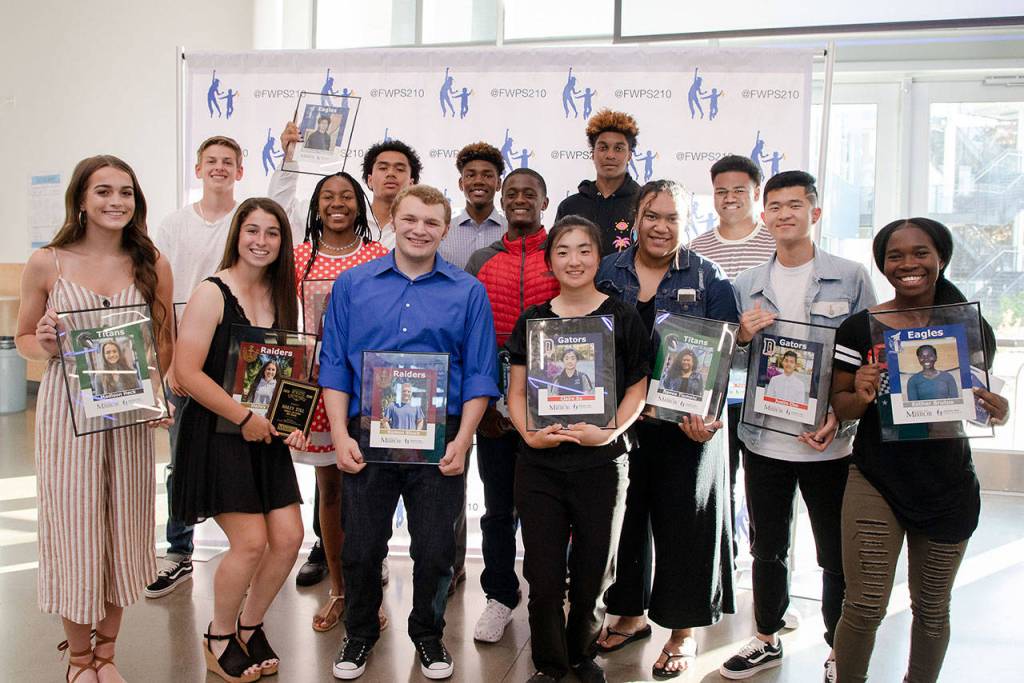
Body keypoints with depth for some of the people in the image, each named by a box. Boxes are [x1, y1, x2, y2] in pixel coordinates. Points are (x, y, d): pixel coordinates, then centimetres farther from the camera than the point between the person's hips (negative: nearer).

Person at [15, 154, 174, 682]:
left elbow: (165, 342, 10)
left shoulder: (152, 265, 3)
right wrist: (46, 347, -14)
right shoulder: (47, 263, -2)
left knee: (123, 525, 9)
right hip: (67, 411, -1)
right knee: (74, 525, 4)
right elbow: (23, 338, 8)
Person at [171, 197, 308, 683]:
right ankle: (219, 637, 17)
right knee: (250, 541, -9)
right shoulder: (212, 293, -11)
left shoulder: (279, 296, 10)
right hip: (217, 435, -6)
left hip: (266, 437, 7)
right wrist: (244, 418, -17)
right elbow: (186, 372, -17)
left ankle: (250, 625, 26)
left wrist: (292, 422, 2)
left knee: (289, 538, 1)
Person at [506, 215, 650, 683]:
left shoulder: (622, 318, 1)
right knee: (544, 577, 3)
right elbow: (516, 391, 7)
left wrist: (610, 431, -16)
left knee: (592, 575, 11)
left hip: (602, 464, -1)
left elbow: (638, 389, 0)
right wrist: (528, 433, -11)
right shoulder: (532, 321, 6)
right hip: (539, 466, 1)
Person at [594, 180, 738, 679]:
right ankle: (629, 614, 31)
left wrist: (705, 414, -18)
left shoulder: (708, 279, 0)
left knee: (683, 520, 4)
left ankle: (684, 631, 20)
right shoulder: (606, 273, 6)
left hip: (687, 425, -2)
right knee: (623, 515, 12)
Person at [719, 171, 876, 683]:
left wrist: (839, 416, -13)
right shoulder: (746, 286, 5)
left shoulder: (851, 278, -3)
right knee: (767, 548, 16)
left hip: (829, 443, -2)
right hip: (764, 441, 3)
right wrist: (742, 336, -10)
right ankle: (766, 640, 34)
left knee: (837, 554, 8)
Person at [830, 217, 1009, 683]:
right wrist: (861, 395, -22)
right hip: (875, 481, -2)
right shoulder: (859, 328, -5)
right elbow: (841, 408, 0)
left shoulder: (971, 327, 2)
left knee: (932, 608, 15)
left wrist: (996, 411, -14)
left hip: (948, 486, 2)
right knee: (865, 607, -6)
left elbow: (981, 397, 9)